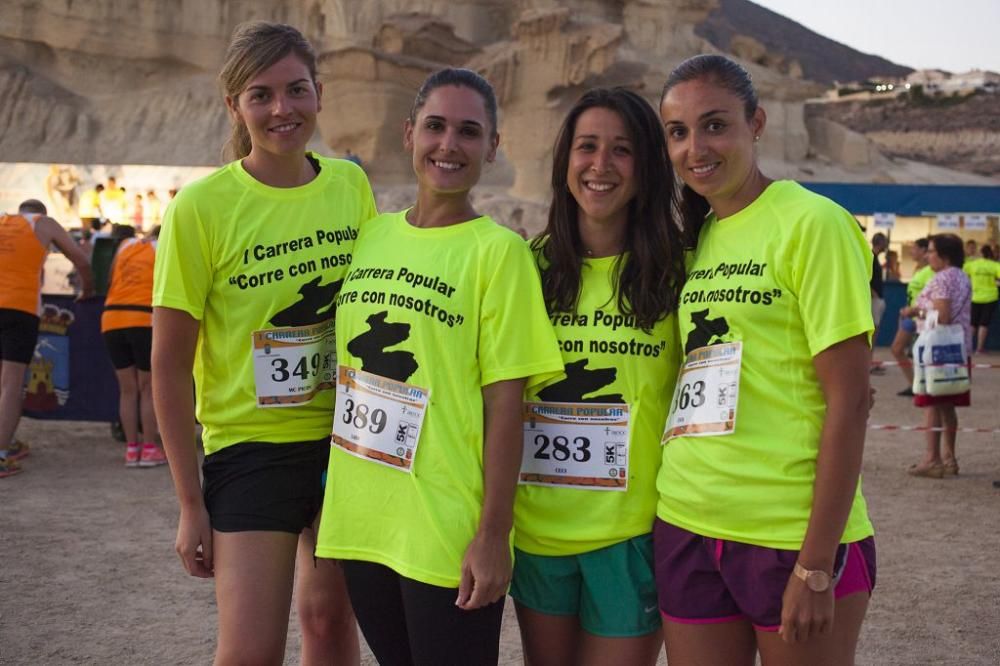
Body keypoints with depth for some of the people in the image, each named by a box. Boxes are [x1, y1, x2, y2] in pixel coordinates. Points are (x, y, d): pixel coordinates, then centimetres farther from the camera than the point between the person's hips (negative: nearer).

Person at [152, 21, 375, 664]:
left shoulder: (351, 184, -1)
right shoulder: (202, 206, -12)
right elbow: (170, 364, -9)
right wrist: (191, 503, -8)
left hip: (347, 439, 4)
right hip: (250, 446, -3)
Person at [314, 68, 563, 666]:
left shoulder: (498, 251, -8)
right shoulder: (370, 235, 7)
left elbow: (504, 403, -11)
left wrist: (494, 534, -13)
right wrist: (331, 494, 13)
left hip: (449, 536, -5)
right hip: (359, 522, 5)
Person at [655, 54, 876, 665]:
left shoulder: (812, 223, -9)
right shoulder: (695, 236, 10)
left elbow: (848, 399, -12)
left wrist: (817, 564, -15)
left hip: (795, 536, -6)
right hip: (687, 527, 6)